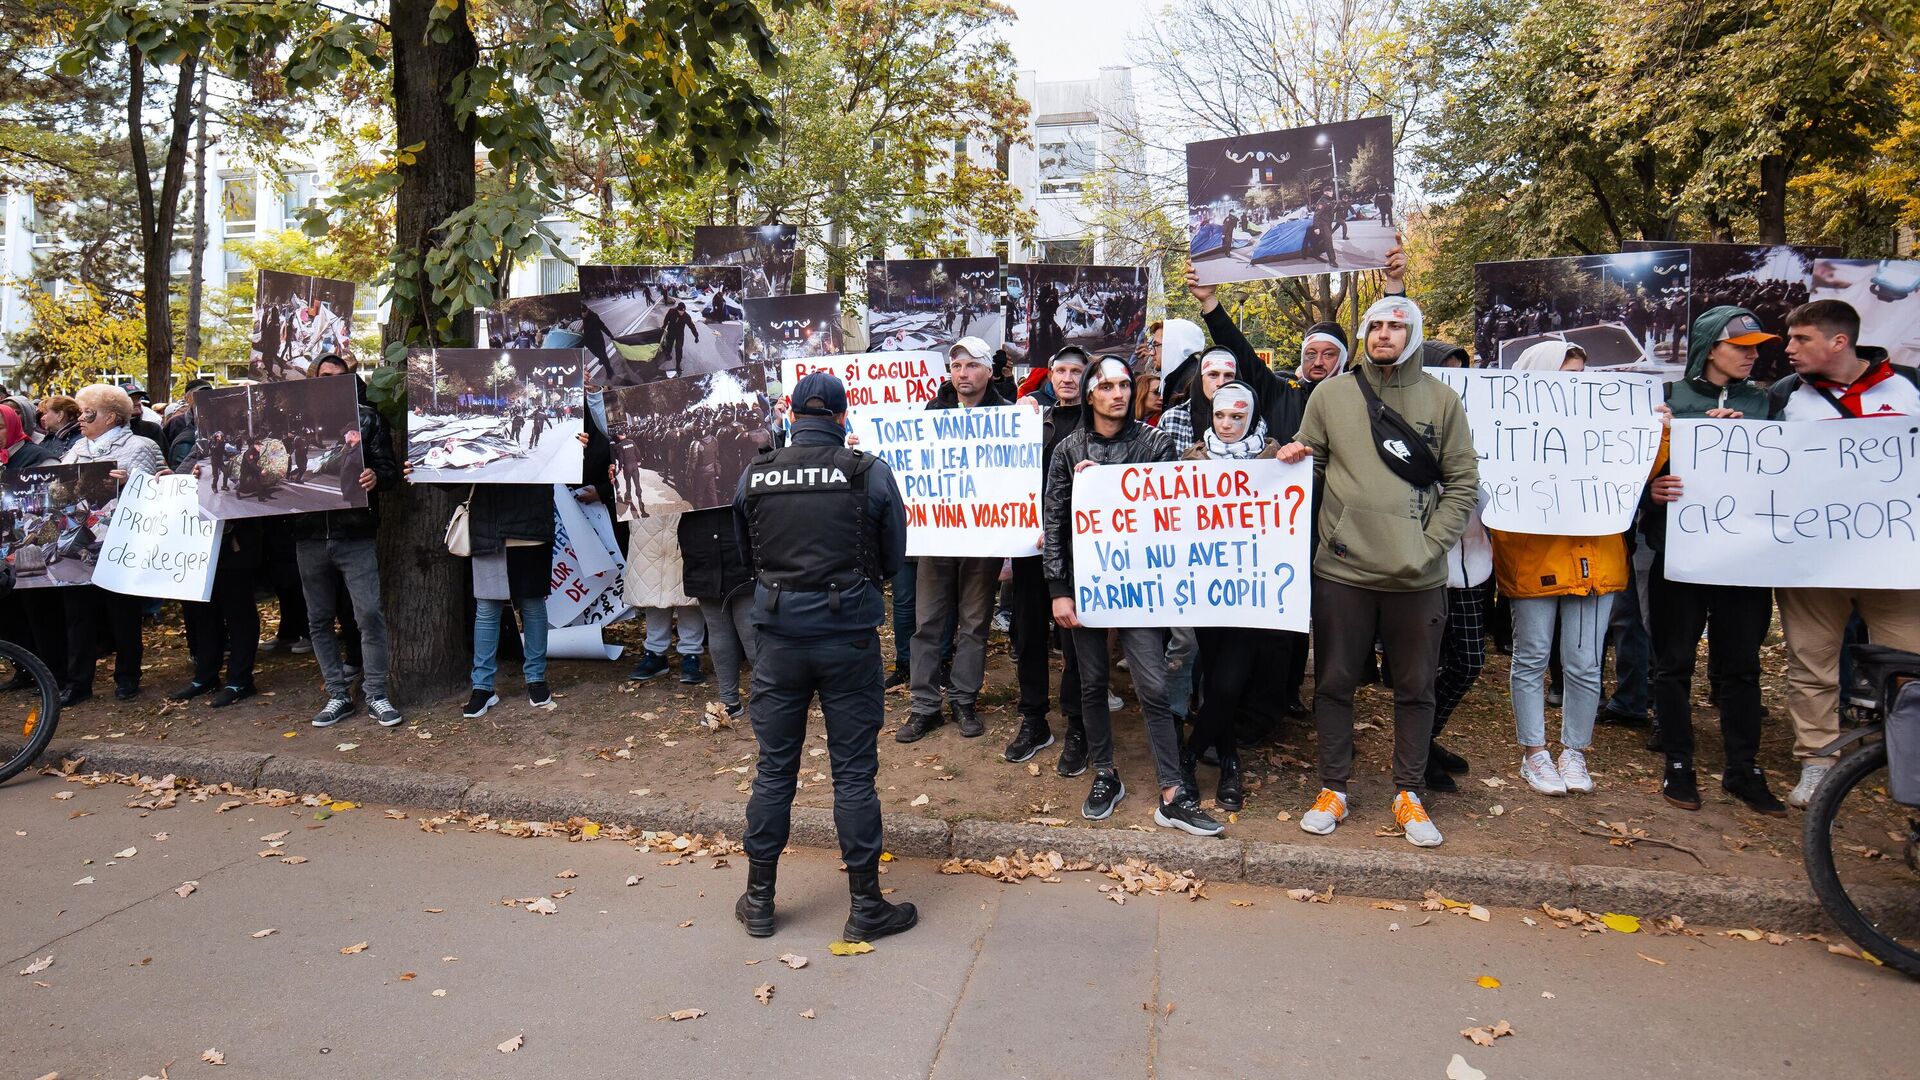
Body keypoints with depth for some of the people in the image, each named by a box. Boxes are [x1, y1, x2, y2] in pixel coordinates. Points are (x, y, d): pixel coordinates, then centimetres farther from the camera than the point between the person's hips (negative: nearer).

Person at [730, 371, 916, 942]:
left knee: (773, 767, 13)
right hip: (848, 633, -2)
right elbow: (893, 560, 3)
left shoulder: (754, 474, -1)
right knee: (854, 772, 7)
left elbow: (746, 552, 11)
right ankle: (865, 905, 17)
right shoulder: (870, 473, -6)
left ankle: (758, 899, 26)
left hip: (778, 632, 2)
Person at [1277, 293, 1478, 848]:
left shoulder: (1441, 398, 4)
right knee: (1334, 683, 8)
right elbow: (1311, 470, 11)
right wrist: (1293, 460, -12)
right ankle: (1333, 790, 23)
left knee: (1415, 688, 10)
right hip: (1342, 569, 0)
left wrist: (1429, 545, -7)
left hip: (1418, 575, 0)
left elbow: (1463, 483, 4)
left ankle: (1408, 795, 26)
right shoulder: (1330, 394, 4)